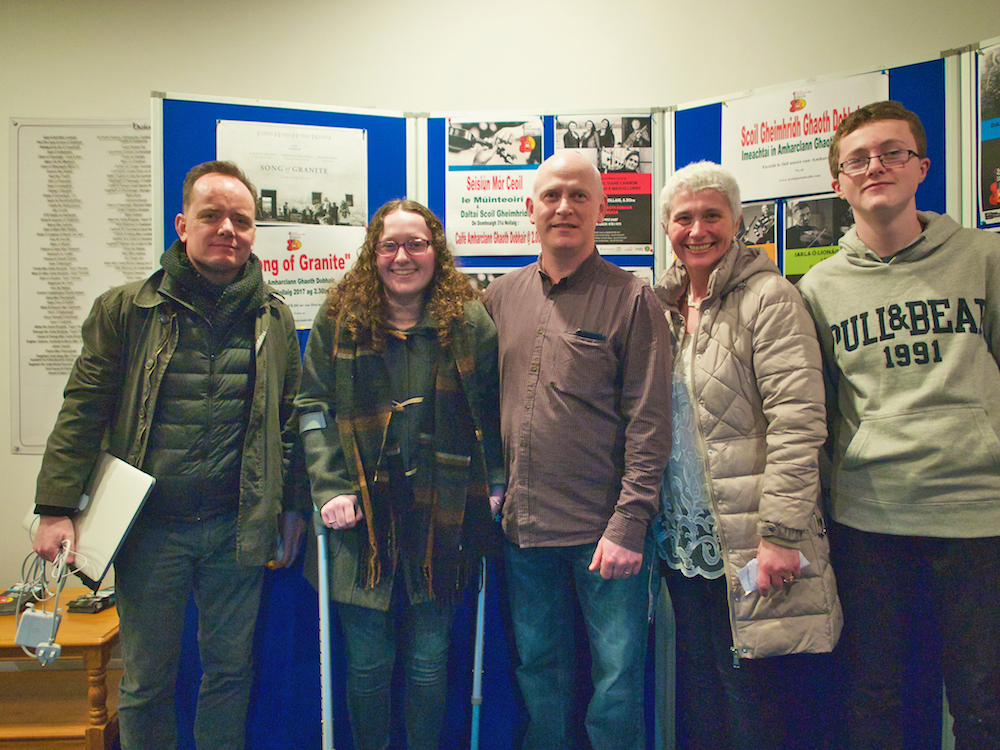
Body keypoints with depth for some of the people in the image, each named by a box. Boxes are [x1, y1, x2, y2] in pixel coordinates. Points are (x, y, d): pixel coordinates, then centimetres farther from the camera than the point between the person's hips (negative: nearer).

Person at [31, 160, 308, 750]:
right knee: (146, 680, 14)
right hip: (150, 529, -1)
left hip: (238, 529, 1)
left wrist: (294, 507, 8)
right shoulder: (125, 309, -1)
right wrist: (57, 508, -7)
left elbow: (290, 418, 8)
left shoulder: (274, 318, 4)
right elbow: (83, 413, -2)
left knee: (230, 671, 15)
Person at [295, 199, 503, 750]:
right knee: (367, 663, 10)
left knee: (429, 661, 12)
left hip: (441, 517, 0)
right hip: (362, 518, 1)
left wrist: (494, 488, 0)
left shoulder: (470, 322, 1)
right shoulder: (339, 319, 3)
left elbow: (494, 414, 6)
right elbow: (312, 406, 3)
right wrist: (330, 486, -6)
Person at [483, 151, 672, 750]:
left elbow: (649, 422, -9)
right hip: (523, 527, 4)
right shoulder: (501, 297, 8)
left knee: (617, 679, 8)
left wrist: (629, 523, -14)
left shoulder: (632, 299, -5)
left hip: (605, 530, -4)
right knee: (540, 676, 17)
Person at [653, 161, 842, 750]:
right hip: (687, 544, 6)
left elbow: (796, 425, -14)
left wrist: (781, 533, -19)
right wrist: (653, 524, 10)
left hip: (750, 547, -6)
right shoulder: (663, 307, 11)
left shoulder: (769, 297, -7)